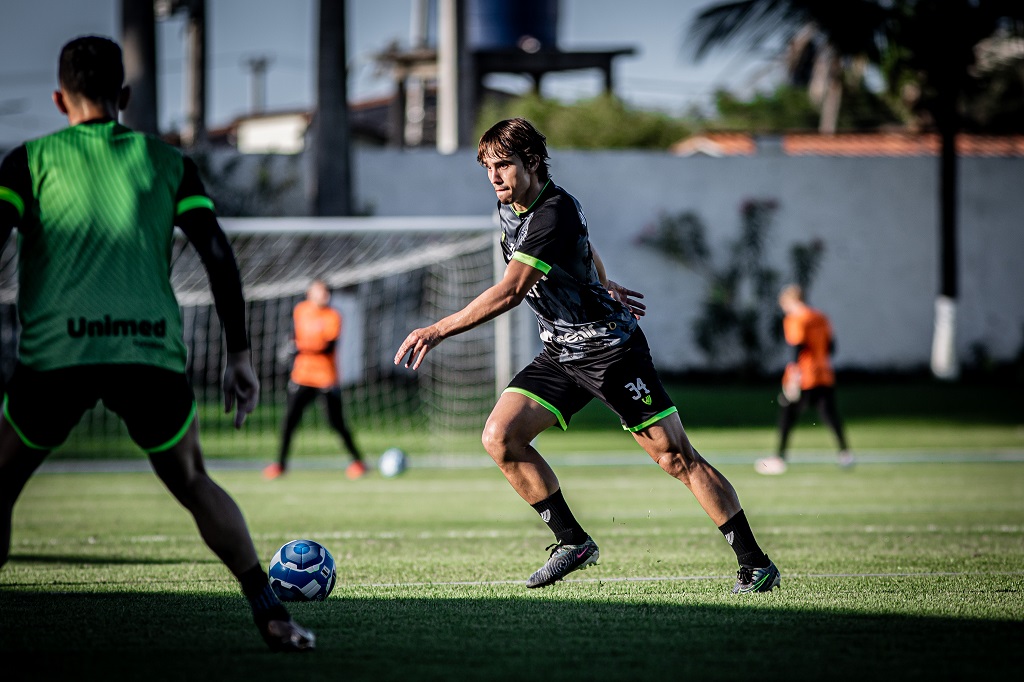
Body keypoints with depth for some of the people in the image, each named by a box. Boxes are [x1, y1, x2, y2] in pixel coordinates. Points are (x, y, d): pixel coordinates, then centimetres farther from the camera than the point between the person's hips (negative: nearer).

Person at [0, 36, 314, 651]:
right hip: (153, 349, 2)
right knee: (196, 486, 19)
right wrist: (240, 355, 16)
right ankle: (270, 612, 5)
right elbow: (219, 255, 12)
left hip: (56, 353, -2)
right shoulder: (168, 162, 18)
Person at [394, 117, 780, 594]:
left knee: (677, 457, -7)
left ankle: (756, 564, 1)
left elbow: (509, 292, -31)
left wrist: (437, 331, -31)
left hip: (612, 351, -8)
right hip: (560, 355, 8)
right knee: (500, 437, -8)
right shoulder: (510, 206, 3)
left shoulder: (555, 213, -25)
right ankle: (573, 541, 4)